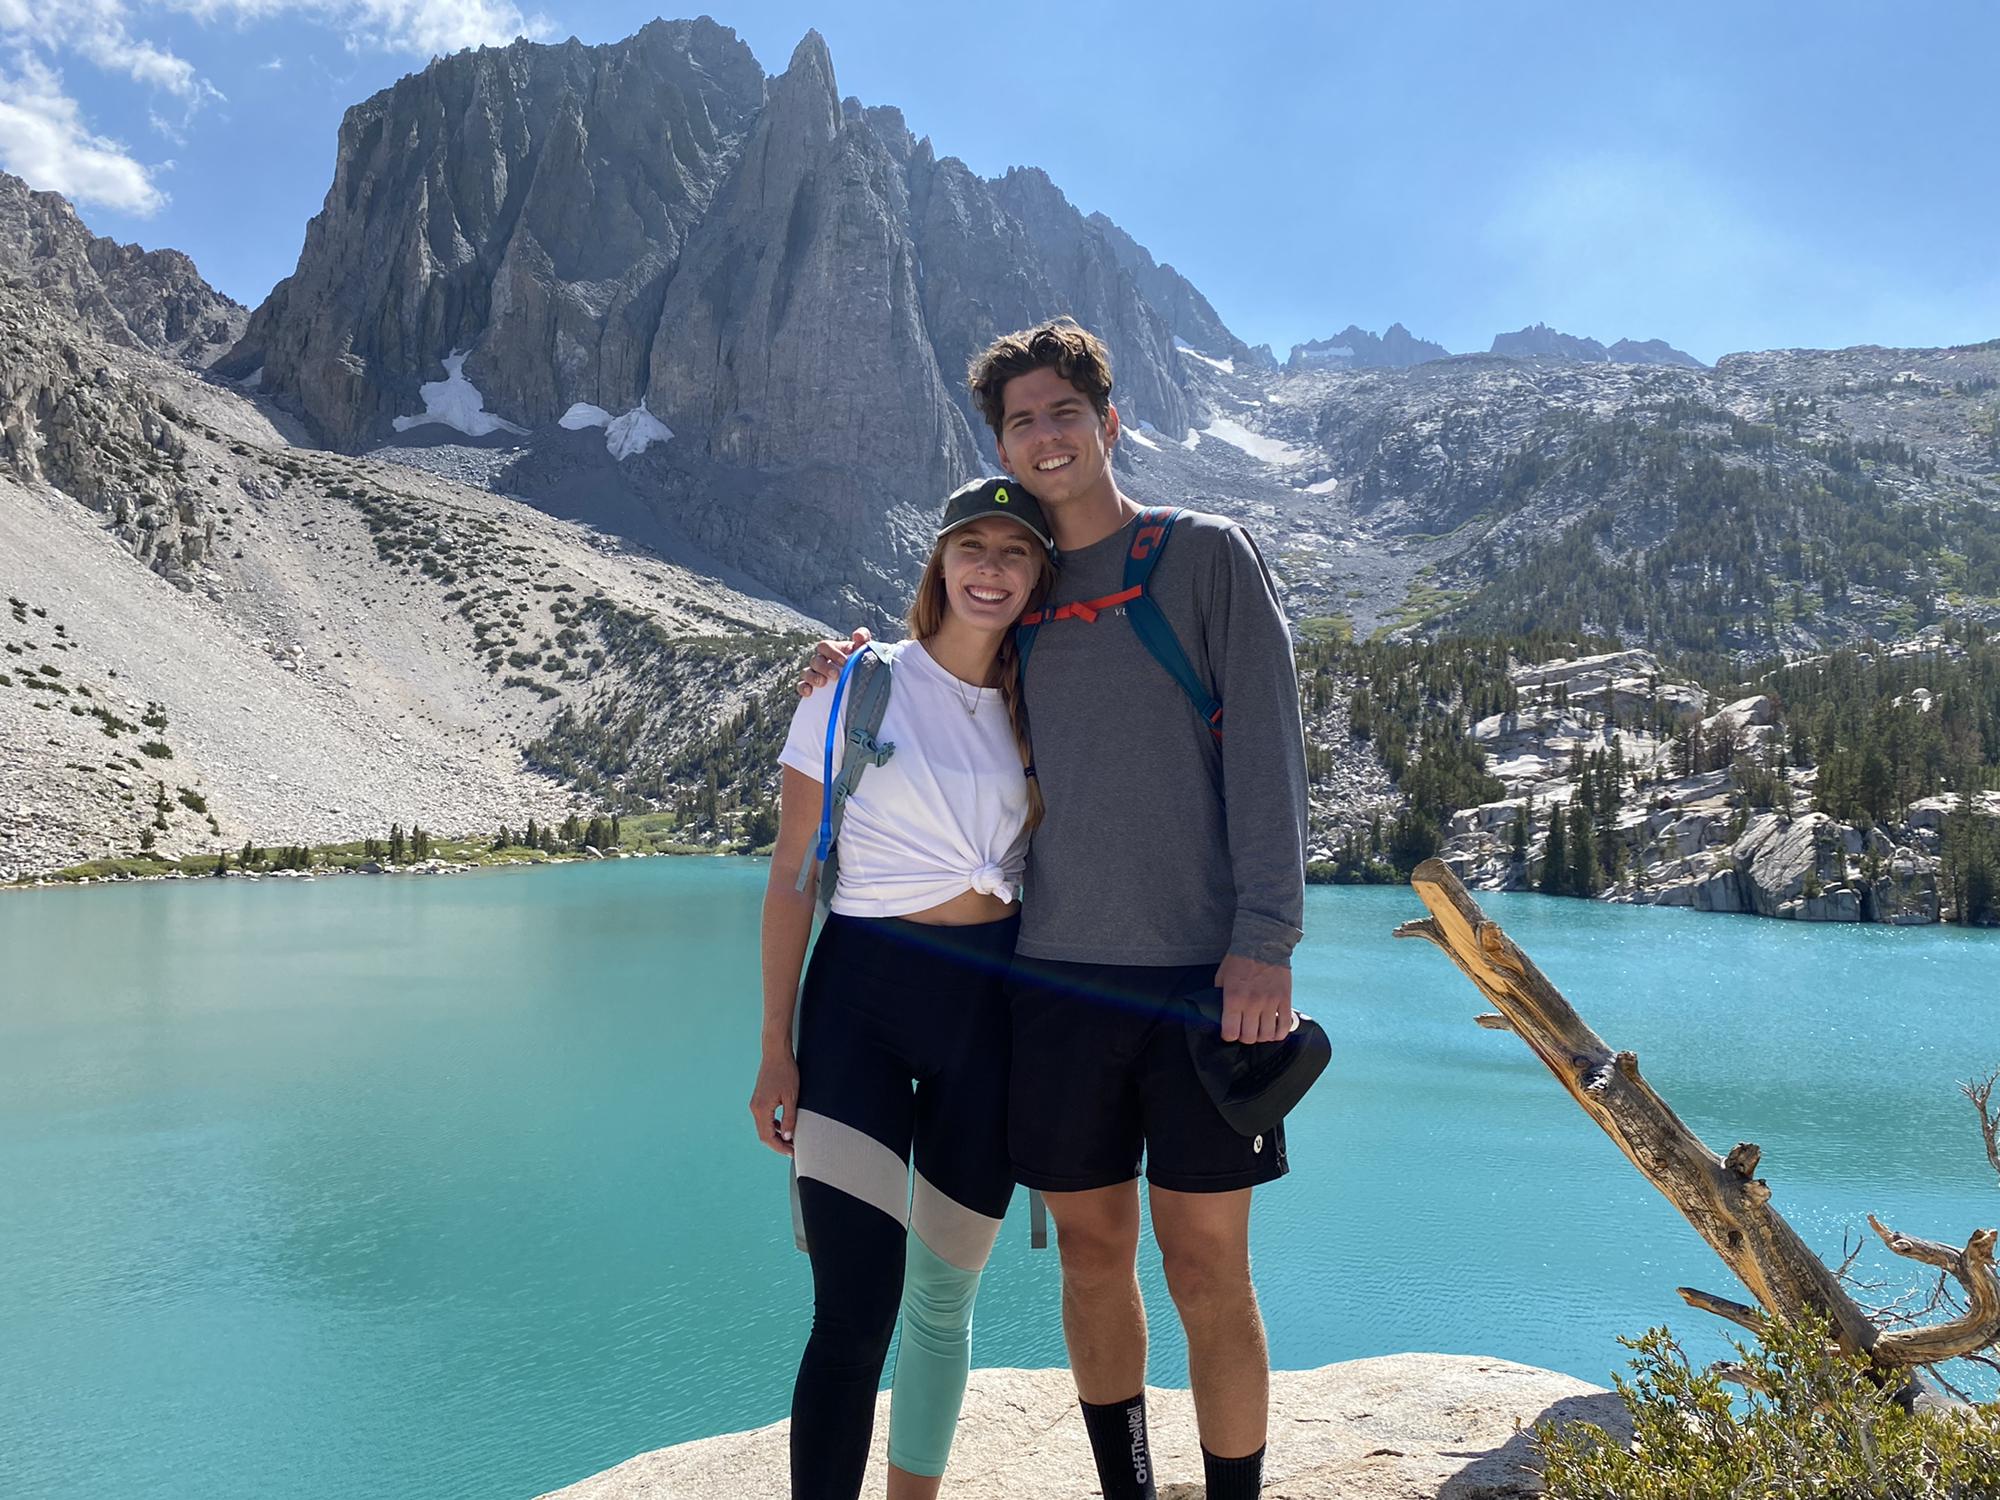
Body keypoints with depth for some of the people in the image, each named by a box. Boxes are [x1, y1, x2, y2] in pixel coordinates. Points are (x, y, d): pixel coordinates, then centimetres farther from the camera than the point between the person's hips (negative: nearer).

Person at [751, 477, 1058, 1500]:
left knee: (944, 1295, 14)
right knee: (854, 1315, -12)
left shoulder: (1034, 709, 9)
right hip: (864, 994, -4)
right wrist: (776, 1050, -6)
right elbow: (791, 878, -2)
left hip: (992, 1002, 4)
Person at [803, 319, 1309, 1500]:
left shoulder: (1209, 554, 2)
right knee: (1093, 1257, 12)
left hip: (1202, 975, -4)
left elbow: (1267, 749, -6)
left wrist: (1267, 940, -15)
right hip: (1057, 973, 4)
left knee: (1207, 1272, 1)